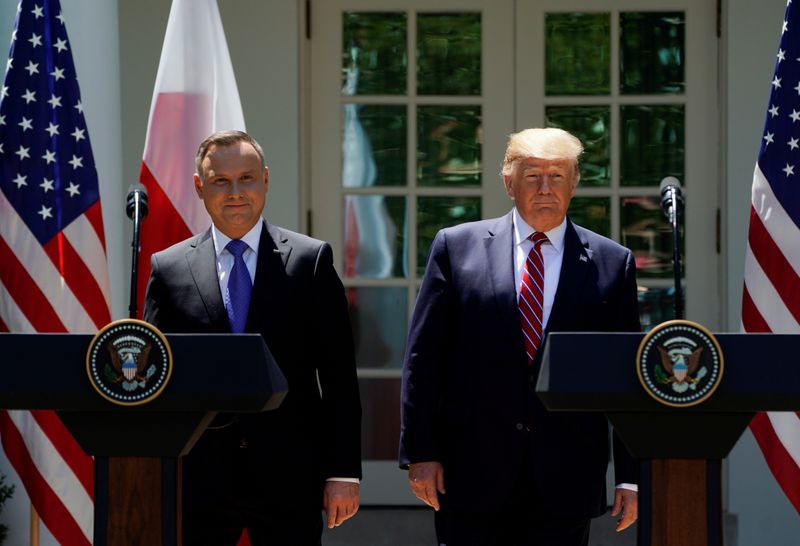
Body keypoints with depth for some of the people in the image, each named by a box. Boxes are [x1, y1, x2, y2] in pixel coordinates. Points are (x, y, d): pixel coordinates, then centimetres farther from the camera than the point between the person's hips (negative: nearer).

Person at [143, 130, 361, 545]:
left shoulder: (311, 260, 5)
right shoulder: (168, 269, 7)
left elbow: (339, 376, 3)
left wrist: (343, 471, -4)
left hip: (288, 477, -1)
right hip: (197, 478, 1)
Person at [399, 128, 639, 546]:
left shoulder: (612, 263, 7)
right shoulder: (456, 246, 5)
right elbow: (423, 358, 4)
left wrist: (631, 476, 2)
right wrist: (420, 452, -3)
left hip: (565, 482, 1)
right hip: (473, 474, -1)